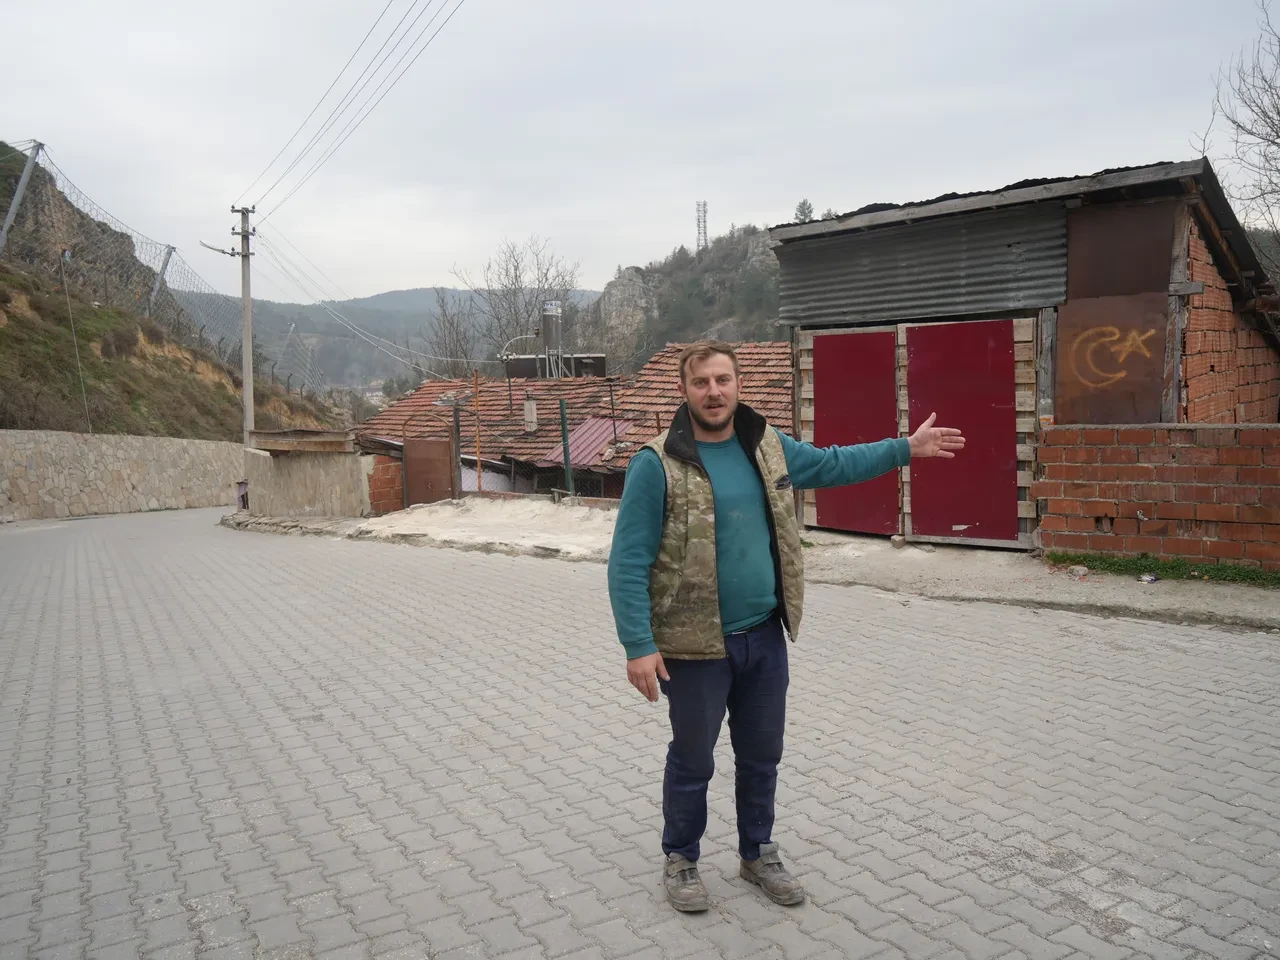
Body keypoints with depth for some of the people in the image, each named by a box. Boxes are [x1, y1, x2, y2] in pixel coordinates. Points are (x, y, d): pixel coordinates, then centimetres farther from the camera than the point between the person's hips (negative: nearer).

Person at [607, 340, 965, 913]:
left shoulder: (769, 448, 3)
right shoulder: (657, 465, -15)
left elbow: (832, 463, 21)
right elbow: (628, 563, -16)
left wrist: (906, 448, 21)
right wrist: (639, 646, -20)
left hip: (765, 637, 5)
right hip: (696, 645, -5)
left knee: (762, 755, 20)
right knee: (692, 761, 12)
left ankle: (758, 853, 42)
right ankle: (680, 859, 36)